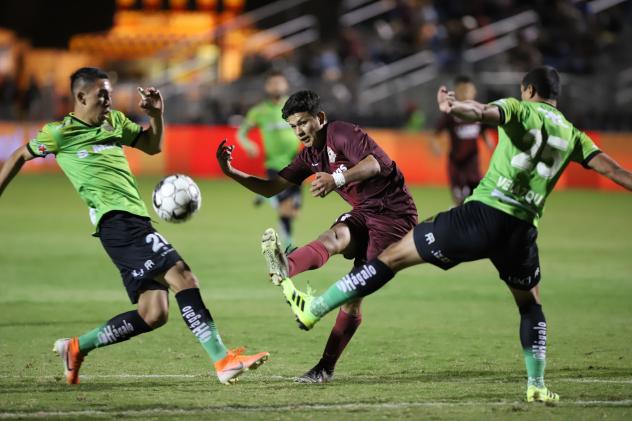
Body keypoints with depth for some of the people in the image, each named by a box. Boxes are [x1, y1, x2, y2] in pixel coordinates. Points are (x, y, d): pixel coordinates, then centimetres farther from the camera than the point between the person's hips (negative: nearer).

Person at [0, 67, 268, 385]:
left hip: (136, 221, 9)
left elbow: (153, 145, 30)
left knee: (153, 315, 2)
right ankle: (222, 360, -28)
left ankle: (76, 348, 15)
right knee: (181, 276, -22)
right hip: (116, 219, -9)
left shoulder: (114, 121, 20)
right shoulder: (61, 132, 2)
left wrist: (156, 114, 13)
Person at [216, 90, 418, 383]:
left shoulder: (341, 133, -13)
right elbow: (271, 188, 13)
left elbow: (378, 163, -28)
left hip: (393, 213, -9)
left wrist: (337, 179, -43)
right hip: (363, 213, 9)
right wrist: (231, 172, -1)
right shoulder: (310, 156, 13)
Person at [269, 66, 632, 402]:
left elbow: (484, 113, -18)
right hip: (522, 230, 4)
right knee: (531, 305, 28)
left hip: (484, 213, -3)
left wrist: (455, 109, -34)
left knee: (395, 255, 6)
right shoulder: (572, 134, 17)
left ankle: (313, 309, 9)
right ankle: (537, 385, 18)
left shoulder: (521, 110, 4)